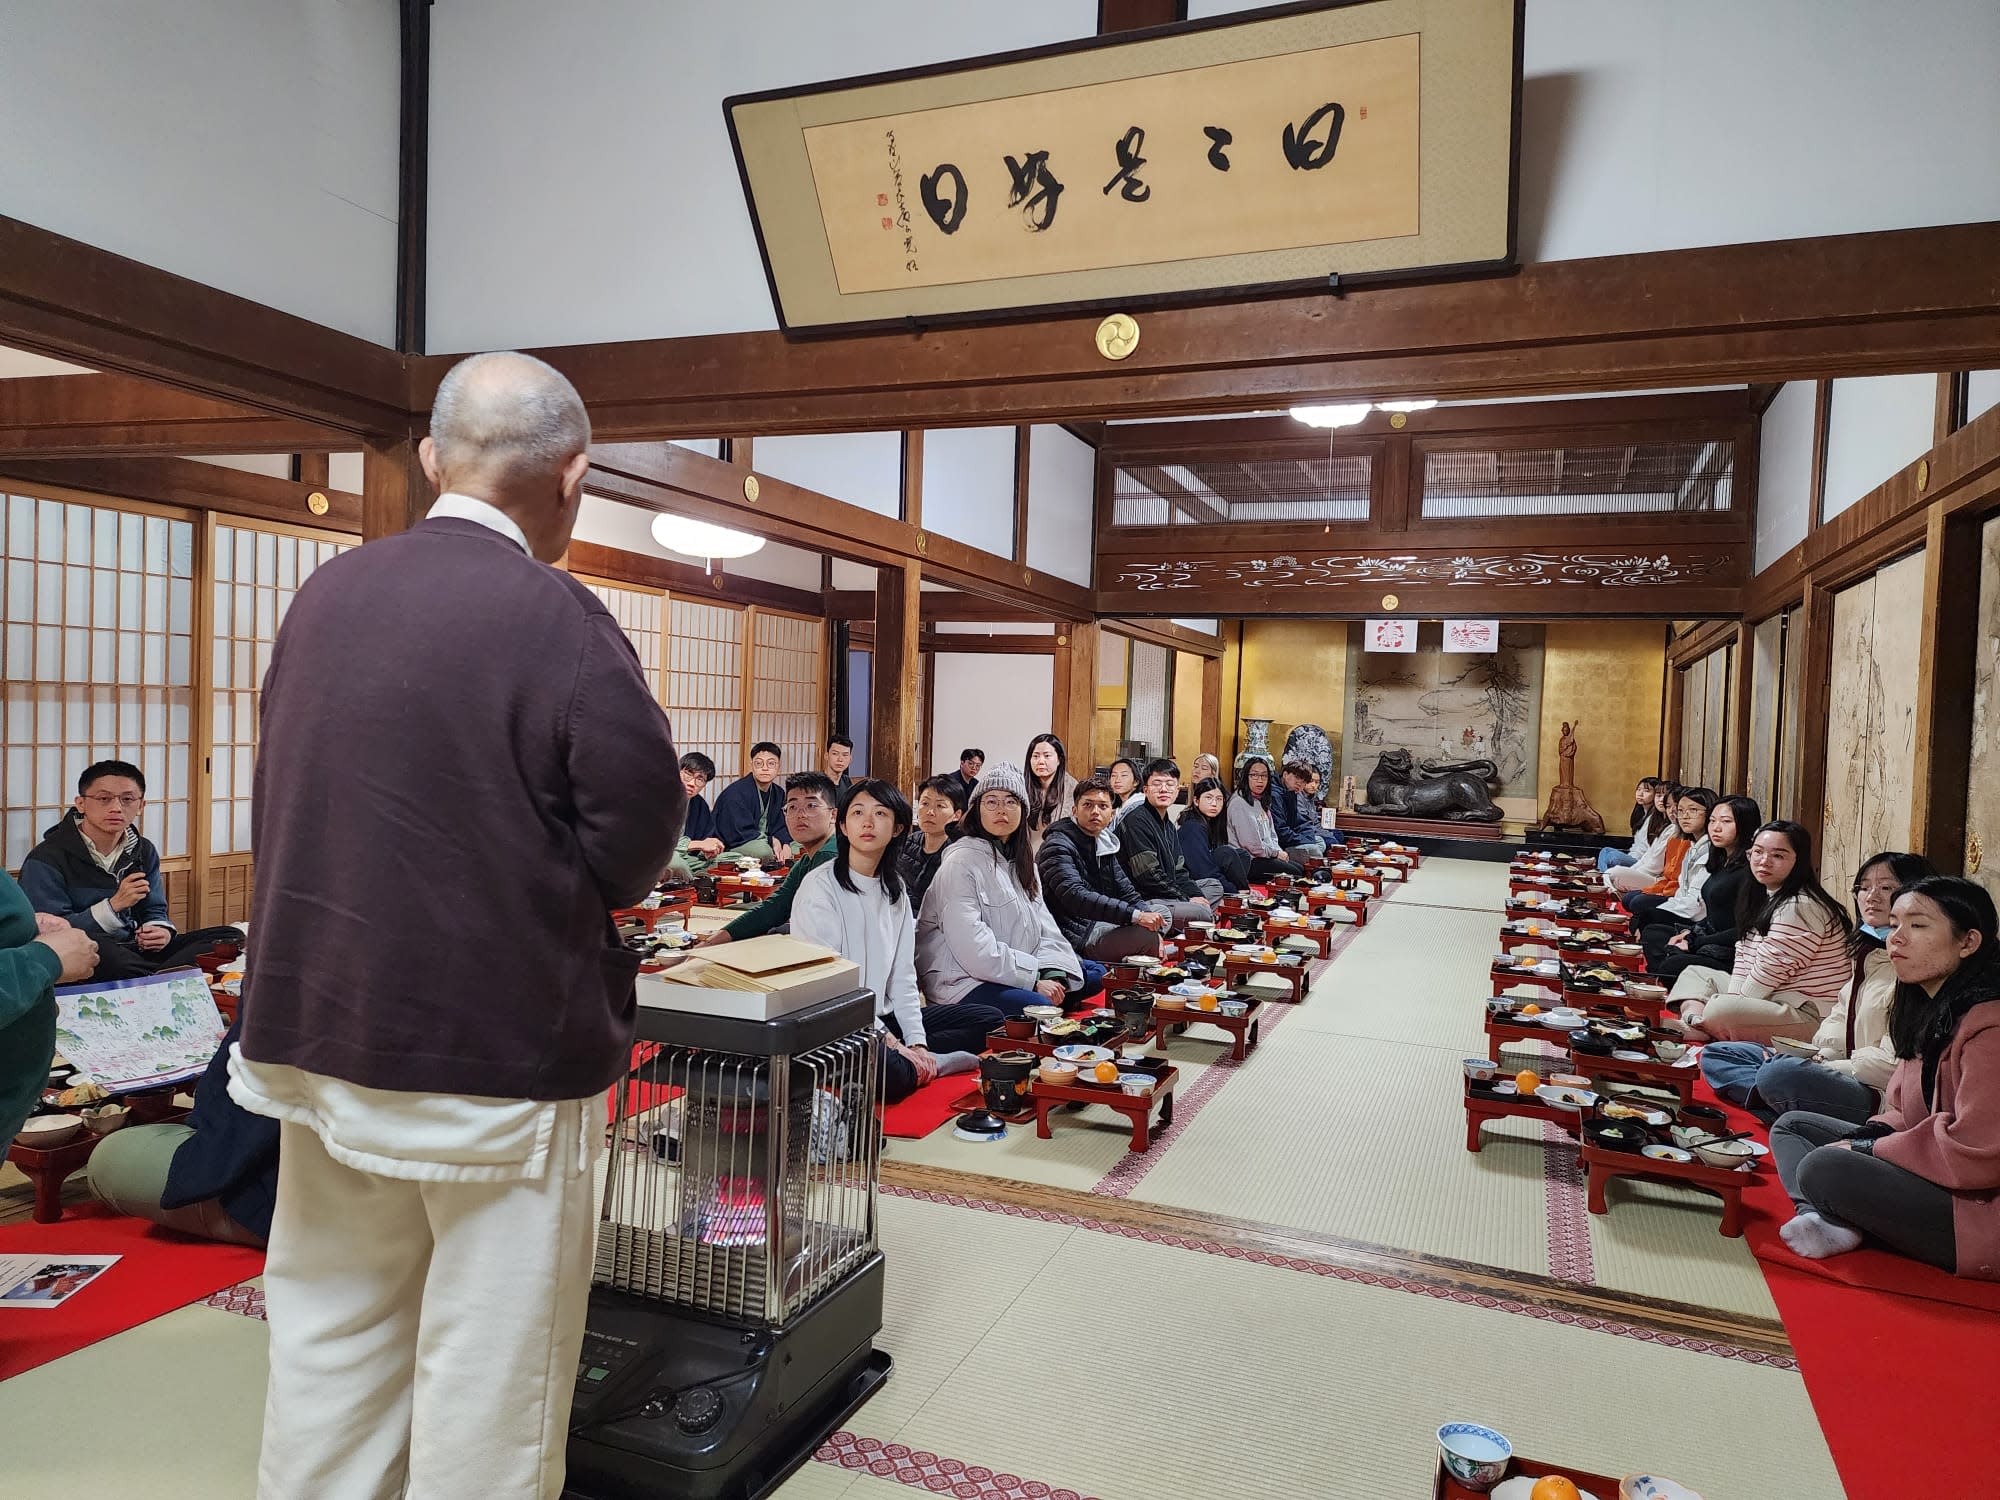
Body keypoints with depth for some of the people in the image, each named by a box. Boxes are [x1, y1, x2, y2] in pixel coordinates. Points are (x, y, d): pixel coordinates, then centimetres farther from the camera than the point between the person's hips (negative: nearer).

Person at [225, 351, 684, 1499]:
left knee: (330, 1332, 21)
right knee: (489, 1365, 9)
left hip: (319, 1027, 7)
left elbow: (288, 795, 9)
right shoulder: (561, 621, -18)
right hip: (500, 1047, -7)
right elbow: (637, 851, -16)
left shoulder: (324, 596, 3)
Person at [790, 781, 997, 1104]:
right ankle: (930, 1064, -8)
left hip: (884, 1016, 8)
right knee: (888, 1071, -38)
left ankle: (919, 1061, -11)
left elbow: (902, 975, 8)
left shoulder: (895, 888, 11)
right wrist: (887, 1039, -19)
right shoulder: (820, 886, -11)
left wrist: (916, 1042, -6)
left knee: (989, 1019, 4)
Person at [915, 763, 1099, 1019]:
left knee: (1097, 974, 8)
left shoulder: (1022, 860, 14)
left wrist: (1053, 972, -12)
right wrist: (1034, 980, -19)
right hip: (964, 981, -9)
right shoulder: (961, 862, -14)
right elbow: (973, 948, -23)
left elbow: (1042, 923, 8)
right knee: (1042, 1007, -32)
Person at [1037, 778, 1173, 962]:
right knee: (1147, 934, -26)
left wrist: (1147, 915, -6)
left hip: (1097, 922, 10)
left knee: (1161, 914, 18)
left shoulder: (1104, 842, 12)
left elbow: (1125, 890, 15)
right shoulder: (1058, 846, -17)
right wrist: (1135, 915, -35)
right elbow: (1075, 897, -32)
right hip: (1075, 935, -10)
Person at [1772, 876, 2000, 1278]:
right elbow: (1902, 1112, 17)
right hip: (1927, 1181, 11)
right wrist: (1869, 1136, -6)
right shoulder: (1928, 1013, 10)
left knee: (1825, 1166, -30)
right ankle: (1822, 1217, -14)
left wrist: (1864, 1148, -16)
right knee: (1791, 1125, 11)